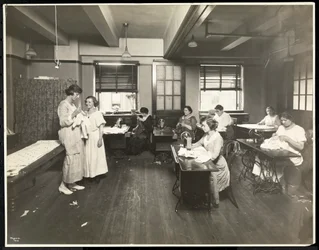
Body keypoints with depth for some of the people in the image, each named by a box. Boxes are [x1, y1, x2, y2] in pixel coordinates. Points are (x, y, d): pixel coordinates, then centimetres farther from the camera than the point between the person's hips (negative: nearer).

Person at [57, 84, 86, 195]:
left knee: (77, 158, 9)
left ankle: (72, 183, 19)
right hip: (68, 135, -9)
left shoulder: (72, 104, 15)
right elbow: (63, 122, -19)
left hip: (76, 134, 9)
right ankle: (63, 185, 5)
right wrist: (74, 114, -24)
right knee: (70, 159, -7)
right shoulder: (63, 105, -12)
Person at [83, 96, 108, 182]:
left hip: (95, 137, -5)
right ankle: (89, 174, 19)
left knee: (96, 156, 2)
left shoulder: (97, 113, -7)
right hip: (87, 137, 5)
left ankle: (98, 175, 13)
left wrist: (100, 139, -16)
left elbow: (101, 127, -10)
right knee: (88, 156, 8)